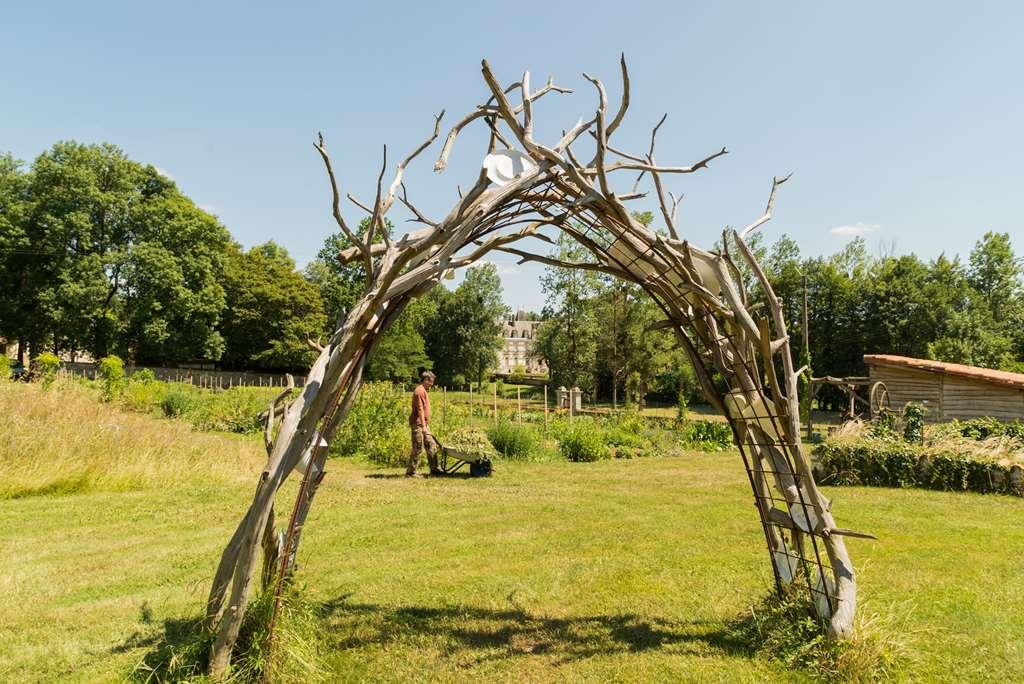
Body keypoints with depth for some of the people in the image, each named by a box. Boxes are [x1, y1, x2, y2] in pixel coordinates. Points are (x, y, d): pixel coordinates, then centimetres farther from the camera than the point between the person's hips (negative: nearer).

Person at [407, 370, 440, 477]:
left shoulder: (423, 390, 18)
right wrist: (424, 426, -23)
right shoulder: (420, 391, -15)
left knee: (432, 445, 11)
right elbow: (420, 409, -20)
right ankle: (410, 472, 1)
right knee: (418, 448, -5)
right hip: (418, 424, -10)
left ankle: (434, 469, 16)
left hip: (424, 424, 10)